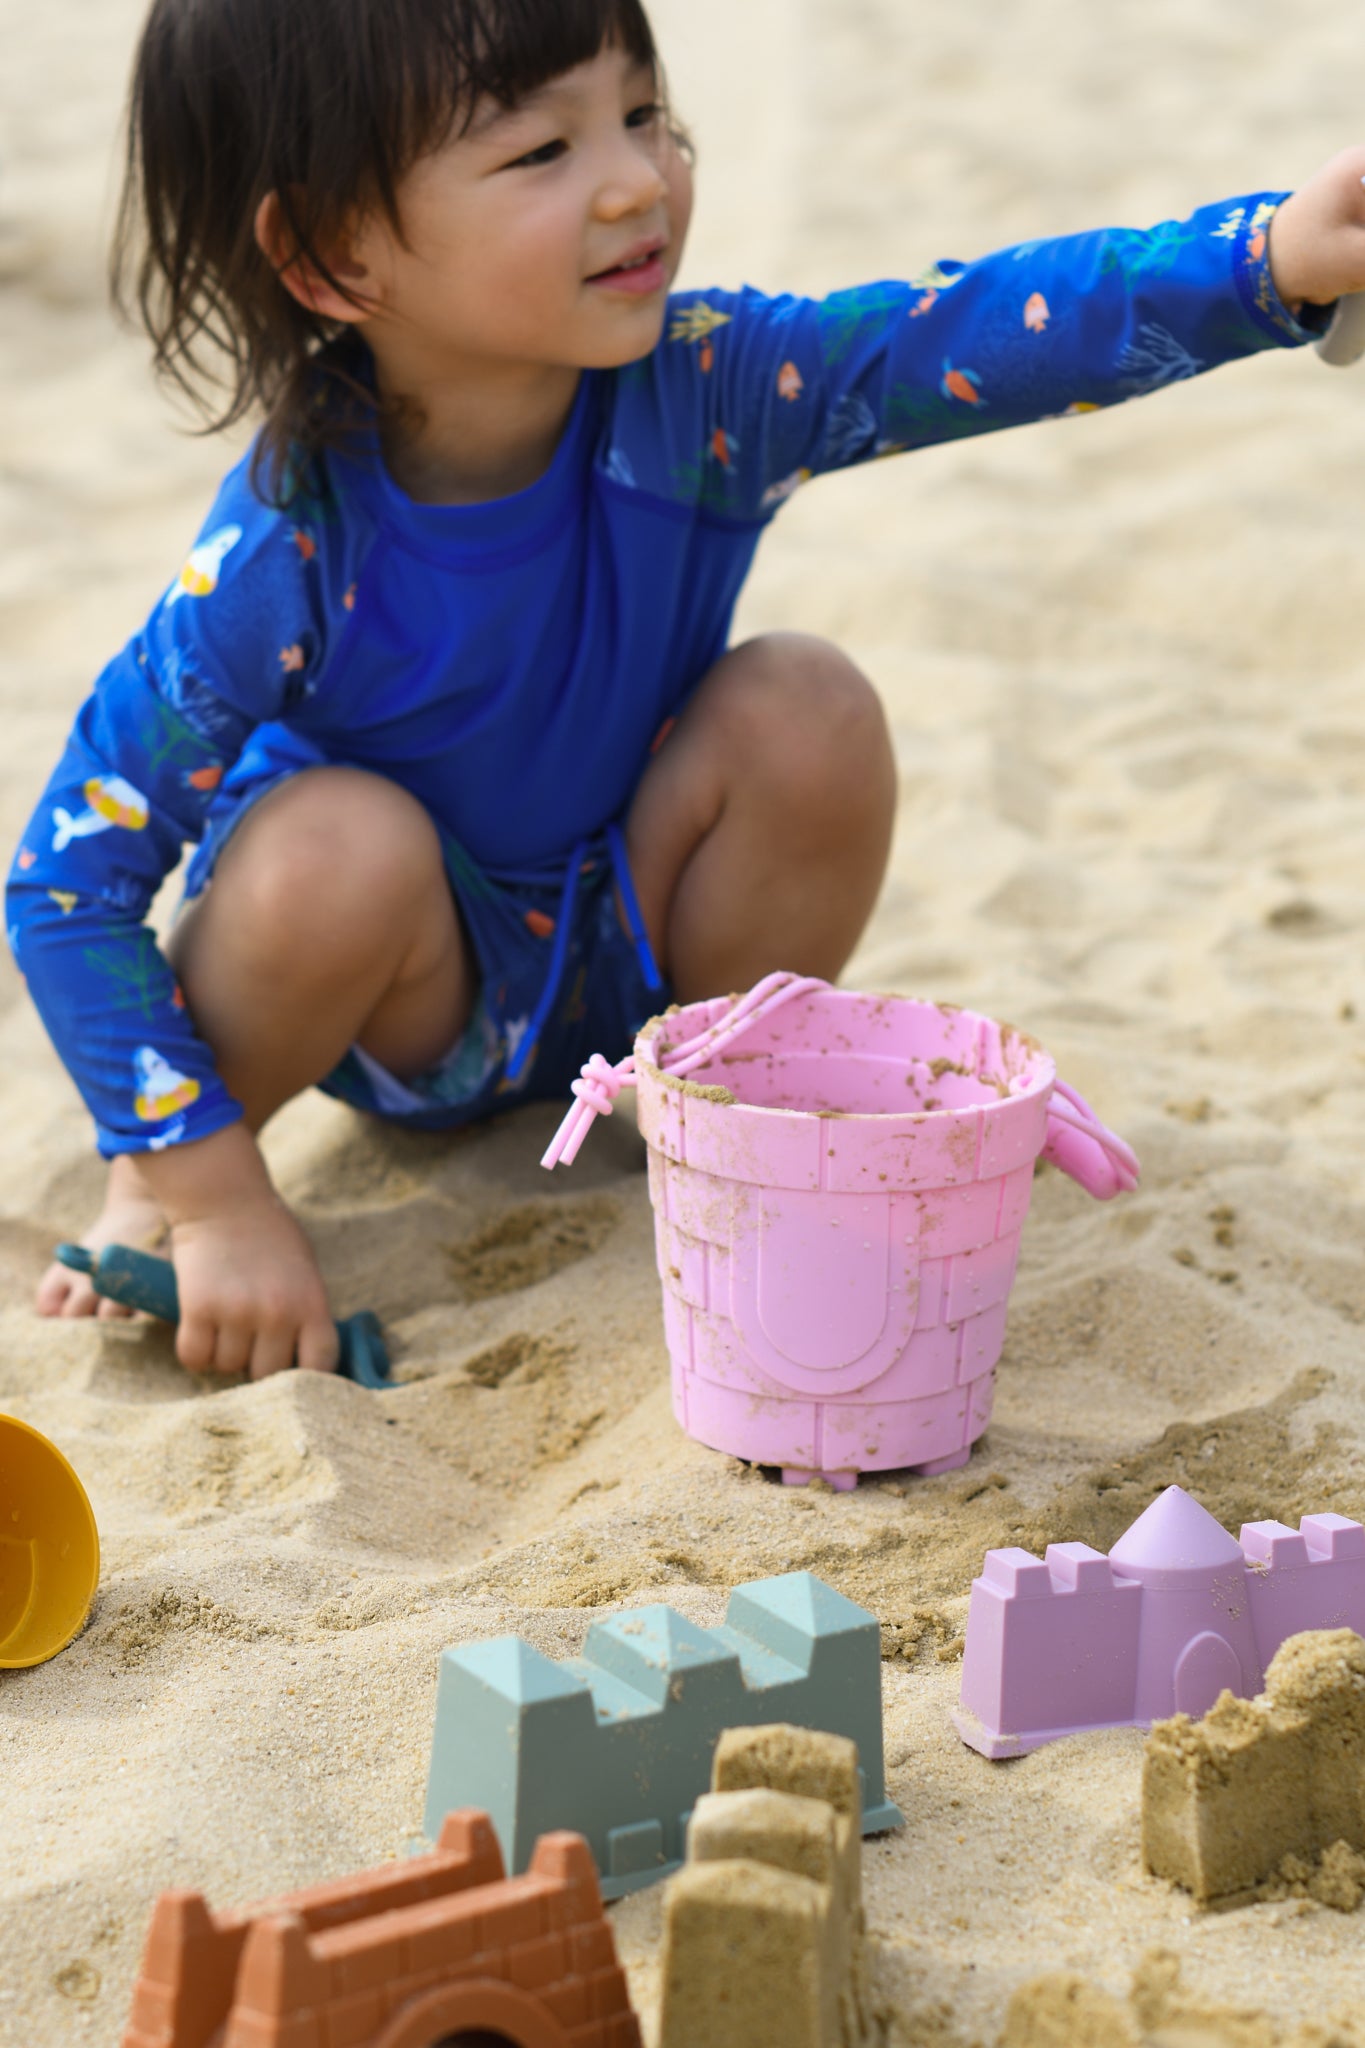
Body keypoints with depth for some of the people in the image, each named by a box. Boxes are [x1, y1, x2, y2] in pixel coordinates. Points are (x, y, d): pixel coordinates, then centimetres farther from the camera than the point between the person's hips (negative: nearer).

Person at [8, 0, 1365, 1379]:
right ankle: (159, 1177, -5)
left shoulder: (698, 389, -23)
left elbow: (978, 332, -33)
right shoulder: (279, 567, -32)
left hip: (626, 956, 3)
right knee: (344, 848, -36)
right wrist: (213, 1197, -25)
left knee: (806, 710, -22)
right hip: (397, 1003, -3)